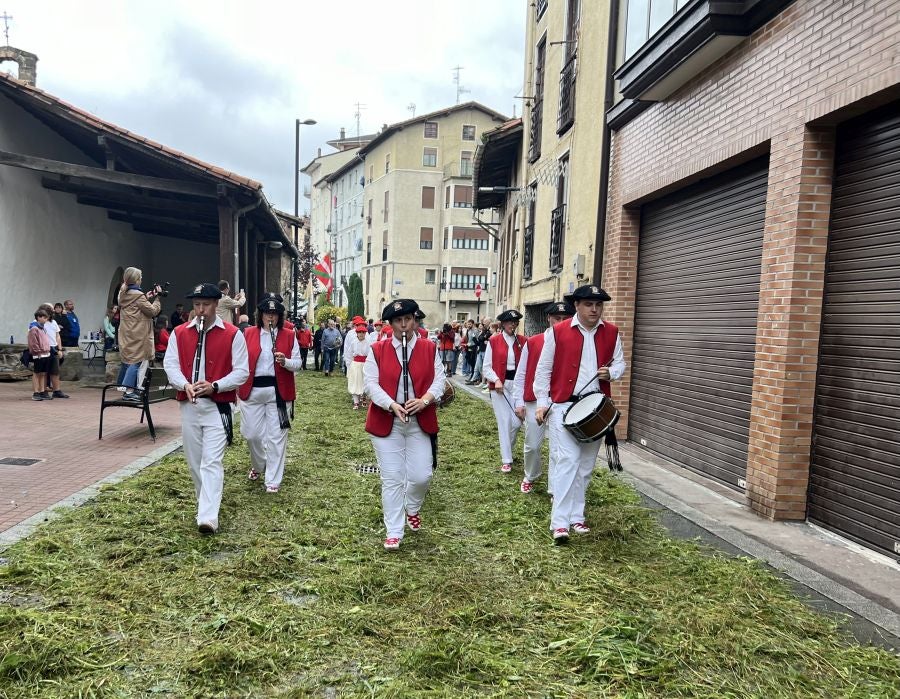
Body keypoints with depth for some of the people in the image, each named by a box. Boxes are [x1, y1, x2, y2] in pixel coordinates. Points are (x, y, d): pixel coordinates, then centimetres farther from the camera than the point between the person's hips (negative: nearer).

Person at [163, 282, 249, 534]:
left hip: (217, 405, -4)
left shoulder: (232, 334, -4)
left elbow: (241, 371, -6)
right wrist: (185, 385, -18)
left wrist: (214, 386, -20)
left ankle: (209, 517, -15)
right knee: (194, 461, 14)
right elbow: (170, 364, 2)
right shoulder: (179, 333, 7)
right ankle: (206, 502, 34)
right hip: (188, 405, 4)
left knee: (211, 462, -11)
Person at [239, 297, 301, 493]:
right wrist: (238, 387, 4)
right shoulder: (248, 334, 4)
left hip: (278, 391, -1)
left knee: (276, 436, 0)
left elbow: (297, 364, 0)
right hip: (252, 390, 2)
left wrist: (285, 361, -21)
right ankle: (258, 466, 38)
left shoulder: (289, 335, 2)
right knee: (251, 433, 9)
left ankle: (273, 480, 10)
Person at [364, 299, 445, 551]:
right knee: (392, 478, 2)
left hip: (421, 422, 1)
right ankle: (393, 532, 14)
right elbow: (371, 383, -6)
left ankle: (412, 509, 37)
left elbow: (439, 379, 0)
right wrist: (392, 405, -21)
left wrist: (424, 400, -18)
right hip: (387, 422, -1)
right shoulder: (377, 350, -1)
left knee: (422, 475, 3)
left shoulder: (430, 348, 3)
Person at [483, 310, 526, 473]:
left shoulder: (523, 341, 5)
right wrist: (496, 380, -15)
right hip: (499, 385, -2)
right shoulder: (494, 341, 0)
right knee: (504, 422, 0)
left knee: (517, 421, -1)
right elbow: (487, 366, 0)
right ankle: (506, 460, 9)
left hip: (518, 384, 2)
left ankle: (506, 448, 29)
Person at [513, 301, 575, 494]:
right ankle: (530, 478, 36)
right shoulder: (532, 342, 2)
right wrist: (519, 403, 2)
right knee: (532, 445, 11)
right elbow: (521, 375, 5)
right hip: (534, 402, 1)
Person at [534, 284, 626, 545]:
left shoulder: (611, 333, 4)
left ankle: (576, 516, 23)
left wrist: (611, 373, -9)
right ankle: (560, 522, -7)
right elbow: (543, 370, -1)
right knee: (567, 461, -11)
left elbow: (620, 363, 14)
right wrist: (542, 402, -5)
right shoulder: (557, 332, -6)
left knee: (585, 465, 11)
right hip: (564, 406, -4)